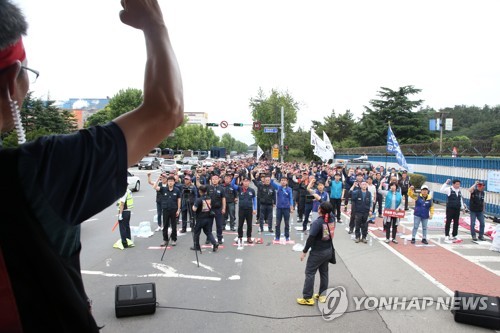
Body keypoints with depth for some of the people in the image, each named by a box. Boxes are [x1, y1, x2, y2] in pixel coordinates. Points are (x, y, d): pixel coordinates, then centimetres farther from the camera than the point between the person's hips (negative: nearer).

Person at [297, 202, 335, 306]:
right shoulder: (332, 219, -5)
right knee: (324, 272, 18)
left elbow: (311, 238, -21)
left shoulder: (317, 222, -24)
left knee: (309, 273, 3)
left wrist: (304, 251, -12)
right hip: (328, 250, 7)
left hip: (318, 252, -7)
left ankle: (307, 298, 6)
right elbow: (329, 211, 17)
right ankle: (322, 295, 27)